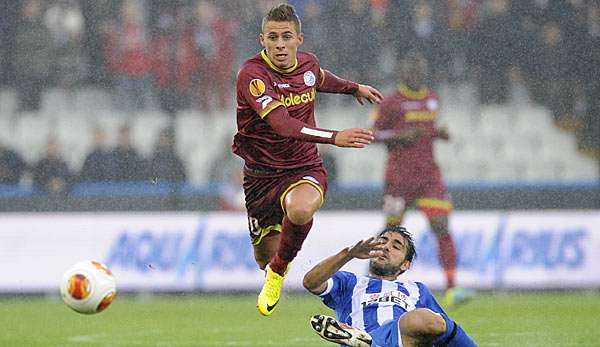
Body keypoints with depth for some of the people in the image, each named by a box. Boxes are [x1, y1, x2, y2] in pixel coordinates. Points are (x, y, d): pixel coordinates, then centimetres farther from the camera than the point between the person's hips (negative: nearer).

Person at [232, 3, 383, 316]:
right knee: (265, 256, 10)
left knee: (300, 210, -36)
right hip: (262, 173, -1)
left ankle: (279, 269, -6)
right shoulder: (252, 74, -22)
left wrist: (354, 88, 40)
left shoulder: (308, 64, -3)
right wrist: (334, 137, -46)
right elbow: (282, 124, -36)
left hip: (304, 169, 1)